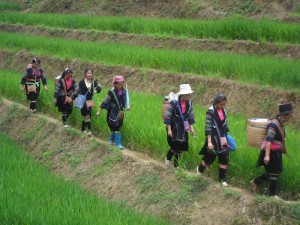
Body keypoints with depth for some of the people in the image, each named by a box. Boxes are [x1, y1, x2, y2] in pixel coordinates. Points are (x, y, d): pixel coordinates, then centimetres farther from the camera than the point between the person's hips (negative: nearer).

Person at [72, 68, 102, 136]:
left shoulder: (94, 82, -1)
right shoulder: (82, 82, -10)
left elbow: (99, 87, 17)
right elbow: (77, 91, -3)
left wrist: (96, 91, 2)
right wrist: (72, 98, -3)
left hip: (89, 101, 4)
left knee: (85, 116, 12)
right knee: (87, 115, -12)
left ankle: (83, 129, 25)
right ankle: (89, 129, -9)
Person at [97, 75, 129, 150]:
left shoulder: (123, 91, -1)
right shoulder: (111, 92, -18)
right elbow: (105, 101, -14)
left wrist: (127, 106, -10)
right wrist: (99, 111, -14)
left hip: (120, 112, 6)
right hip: (113, 113, -6)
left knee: (116, 127, 14)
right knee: (116, 128, -7)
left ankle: (111, 140, 33)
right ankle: (118, 143, 0)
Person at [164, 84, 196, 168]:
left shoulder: (189, 102, -4)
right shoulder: (174, 102, -21)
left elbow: (190, 115, 8)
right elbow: (168, 116, -17)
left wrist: (191, 128, 6)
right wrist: (169, 129, -17)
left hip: (183, 128, 5)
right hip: (174, 127, -5)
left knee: (181, 147, 8)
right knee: (175, 146, -7)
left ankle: (176, 164, 24)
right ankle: (168, 157, 24)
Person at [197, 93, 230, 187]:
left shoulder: (223, 111, 4)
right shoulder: (210, 112, -17)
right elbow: (208, 127, -18)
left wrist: (226, 137, 15)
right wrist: (209, 142, -22)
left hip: (222, 138, 6)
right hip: (213, 138, -6)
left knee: (225, 158, 2)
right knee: (210, 158, 8)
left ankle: (222, 179, 13)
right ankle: (200, 169, 37)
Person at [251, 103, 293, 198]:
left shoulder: (281, 124, 6)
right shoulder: (273, 125, -23)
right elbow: (268, 140, -29)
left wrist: (283, 149, 30)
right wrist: (267, 155, -34)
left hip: (276, 152, 9)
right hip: (270, 152, -9)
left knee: (271, 172, 15)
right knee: (274, 173, 0)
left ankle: (255, 182, 29)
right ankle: (273, 194, 12)